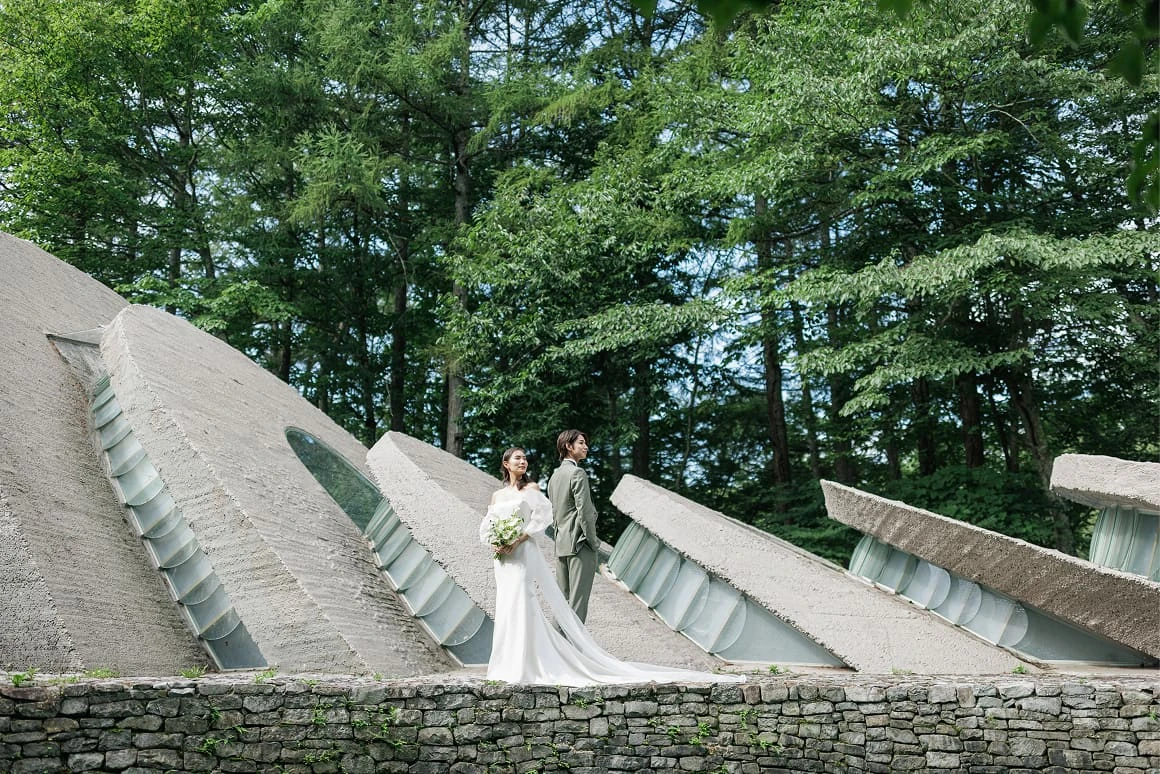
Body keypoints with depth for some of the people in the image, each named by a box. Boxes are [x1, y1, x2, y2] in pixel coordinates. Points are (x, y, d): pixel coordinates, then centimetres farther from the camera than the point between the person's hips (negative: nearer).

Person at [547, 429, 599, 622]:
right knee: (578, 600, -6)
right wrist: (593, 541, -9)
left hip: (561, 546, 9)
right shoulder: (577, 473, -13)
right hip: (580, 544, -9)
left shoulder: (554, 476, 16)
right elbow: (584, 512, -17)